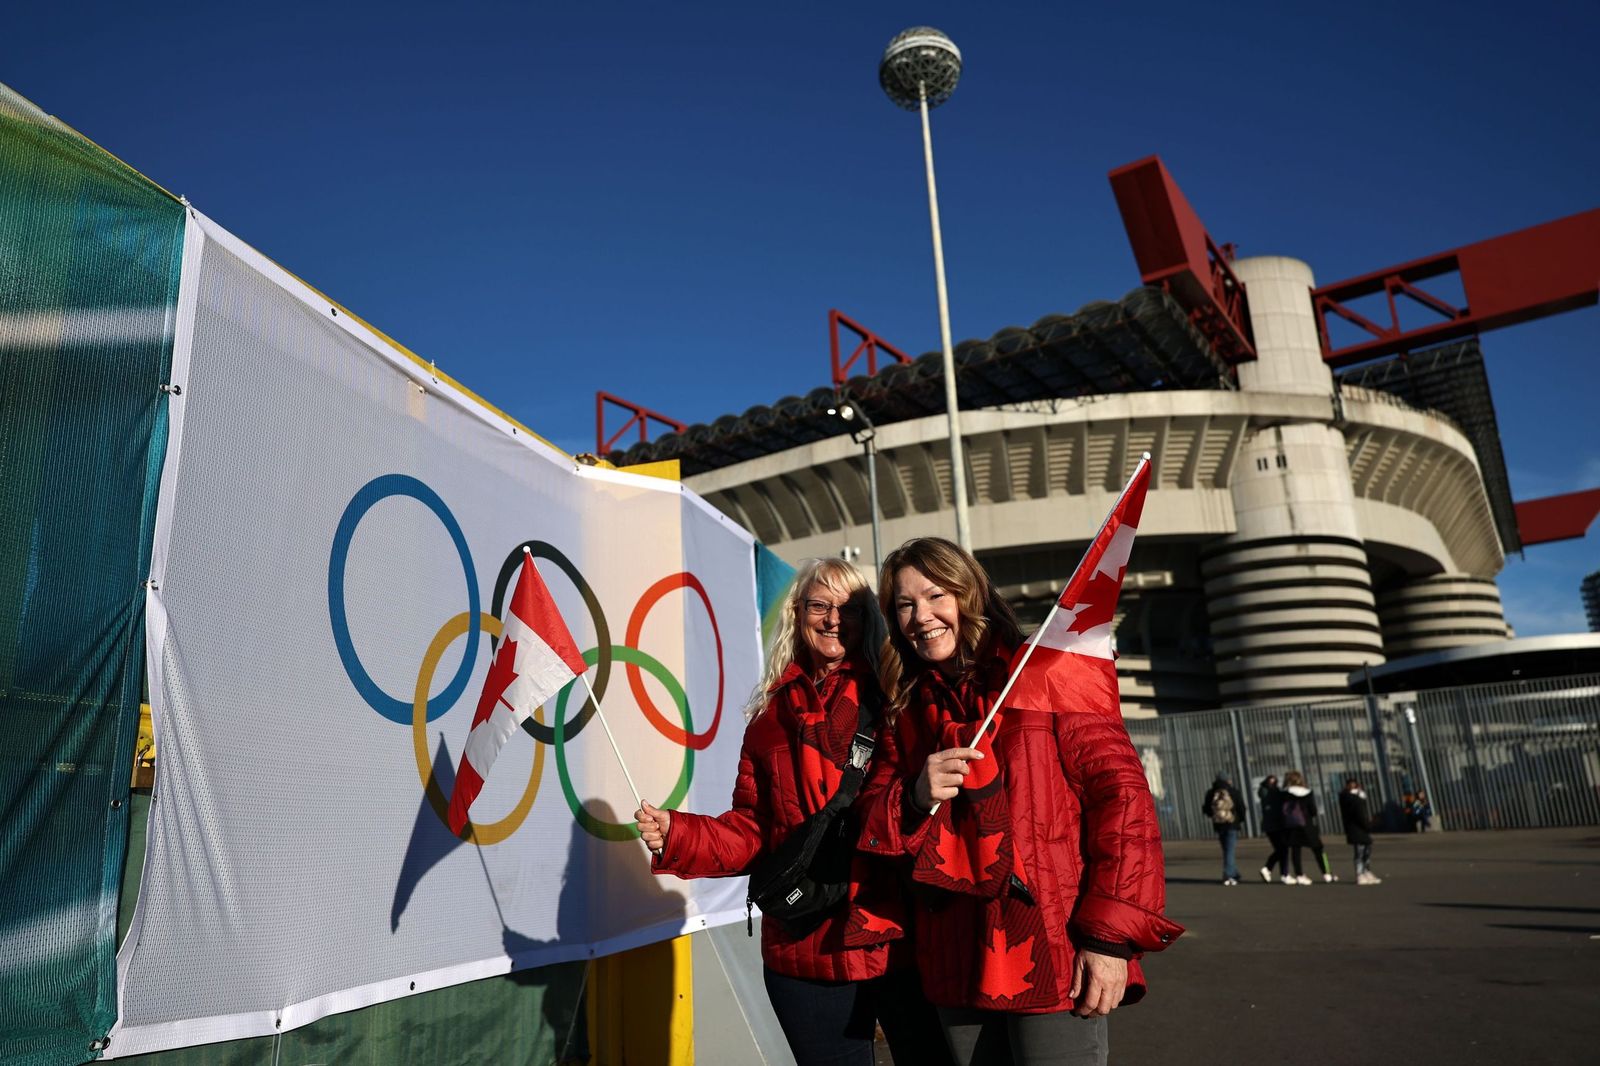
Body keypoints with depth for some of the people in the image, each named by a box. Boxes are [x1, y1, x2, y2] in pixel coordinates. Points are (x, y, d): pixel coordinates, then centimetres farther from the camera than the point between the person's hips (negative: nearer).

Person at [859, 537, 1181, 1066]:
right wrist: (915, 798, -12)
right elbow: (873, 830, 9)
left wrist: (1112, 934, -16)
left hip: (1052, 959, -4)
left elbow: (1121, 794, -10)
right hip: (959, 965, 5)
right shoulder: (907, 710, 10)